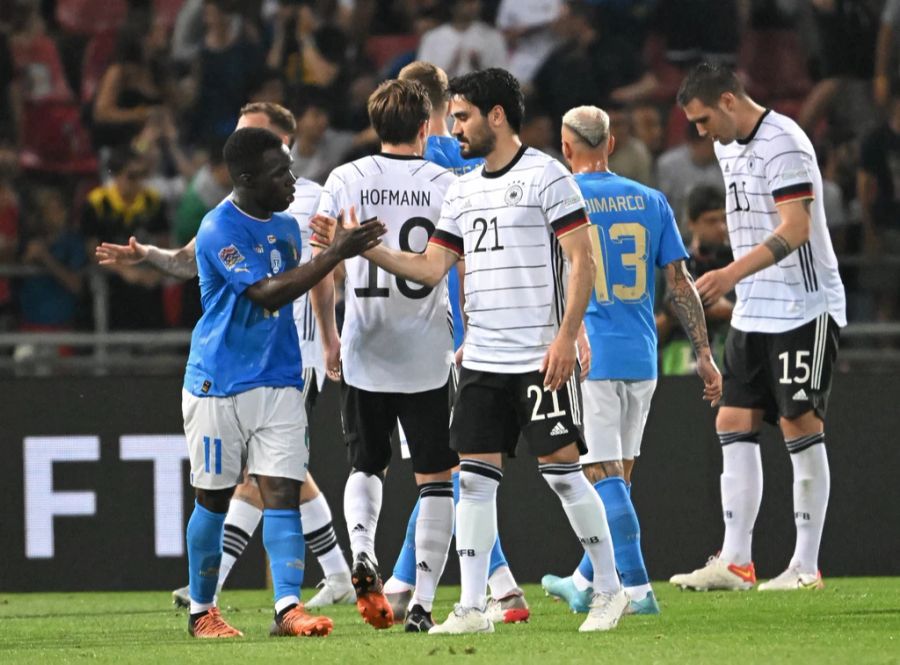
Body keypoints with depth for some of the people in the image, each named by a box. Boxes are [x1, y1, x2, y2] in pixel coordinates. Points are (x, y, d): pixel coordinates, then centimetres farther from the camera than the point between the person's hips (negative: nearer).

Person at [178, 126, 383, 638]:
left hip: (279, 382, 5)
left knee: (282, 494, -8)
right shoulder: (220, 231, -15)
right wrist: (336, 254, -29)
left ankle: (289, 608, -16)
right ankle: (202, 611, 19)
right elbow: (267, 293, -26)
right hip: (218, 385, -5)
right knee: (213, 500, 5)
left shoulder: (286, 227, 10)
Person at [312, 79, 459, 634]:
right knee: (436, 479, 8)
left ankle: (362, 554, -9)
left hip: (364, 355, 2)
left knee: (366, 467, 19)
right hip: (429, 358, -2)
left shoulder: (347, 180, 1)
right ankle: (422, 604, 2)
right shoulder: (445, 185, -3)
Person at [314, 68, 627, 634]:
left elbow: (582, 260, -11)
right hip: (482, 360, 7)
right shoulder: (464, 190, 15)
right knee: (475, 477, 2)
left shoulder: (547, 176, -7)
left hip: (541, 358, -7)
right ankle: (472, 608, 3)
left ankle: (610, 590, 9)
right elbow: (432, 268, 14)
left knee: (561, 470, -5)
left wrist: (566, 336, -19)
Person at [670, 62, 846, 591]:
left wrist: (733, 273, -34)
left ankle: (806, 566, -2)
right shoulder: (729, 146, 12)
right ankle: (735, 562, 3)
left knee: (800, 425, -6)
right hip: (754, 311, 9)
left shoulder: (783, 143, -16)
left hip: (804, 308, -9)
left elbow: (795, 228, -25)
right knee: (735, 425, 2)